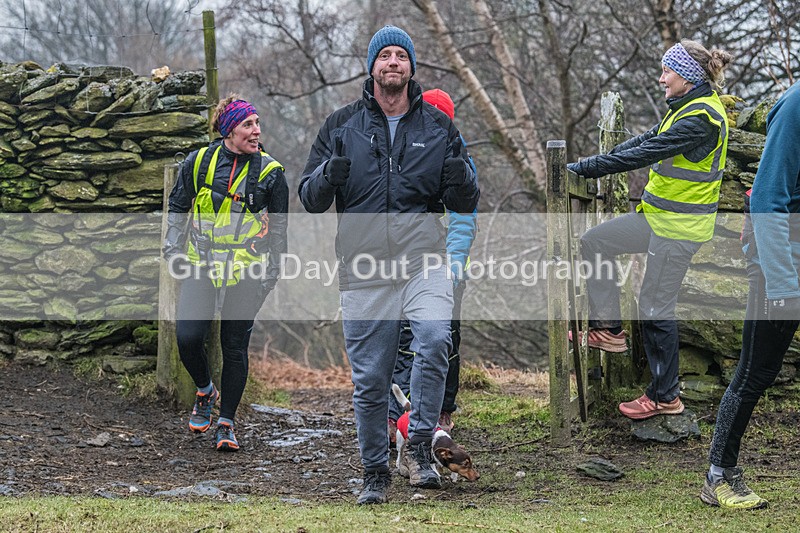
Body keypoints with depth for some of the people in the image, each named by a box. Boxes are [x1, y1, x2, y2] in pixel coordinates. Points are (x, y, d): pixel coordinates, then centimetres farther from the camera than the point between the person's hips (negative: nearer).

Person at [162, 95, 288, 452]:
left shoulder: (270, 172, 0)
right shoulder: (199, 162, 2)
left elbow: (279, 227, 7)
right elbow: (177, 208, 14)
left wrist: (271, 273, 4)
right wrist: (173, 250, 7)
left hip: (246, 272, -1)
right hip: (201, 267, 1)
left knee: (235, 347, 1)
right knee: (187, 337, -11)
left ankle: (226, 422, 14)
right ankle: (205, 391, 19)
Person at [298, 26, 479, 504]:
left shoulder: (439, 127, 9)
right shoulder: (341, 126, 8)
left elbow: (466, 205, 8)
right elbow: (309, 199, 7)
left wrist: (459, 174, -14)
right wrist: (328, 174, -15)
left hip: (424, 263, -1)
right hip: (364, 270, 1)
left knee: (435, 340, -27)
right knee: (370, 381, 3)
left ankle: (420, 446, -16)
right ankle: (376, 473, 20)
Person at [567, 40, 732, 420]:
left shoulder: (700, 118, -23)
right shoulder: (688, 108, 10)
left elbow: (645, 154, -27)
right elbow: (647, 141, 13)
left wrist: (583, 169, -24)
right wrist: (589, 164, 5)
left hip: (679, 227, -10)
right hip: (659, 217, 10)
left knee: (656, 307, -2)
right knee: (594, 243, 11)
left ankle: (665, 397, 10)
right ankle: (608, 329, 17)